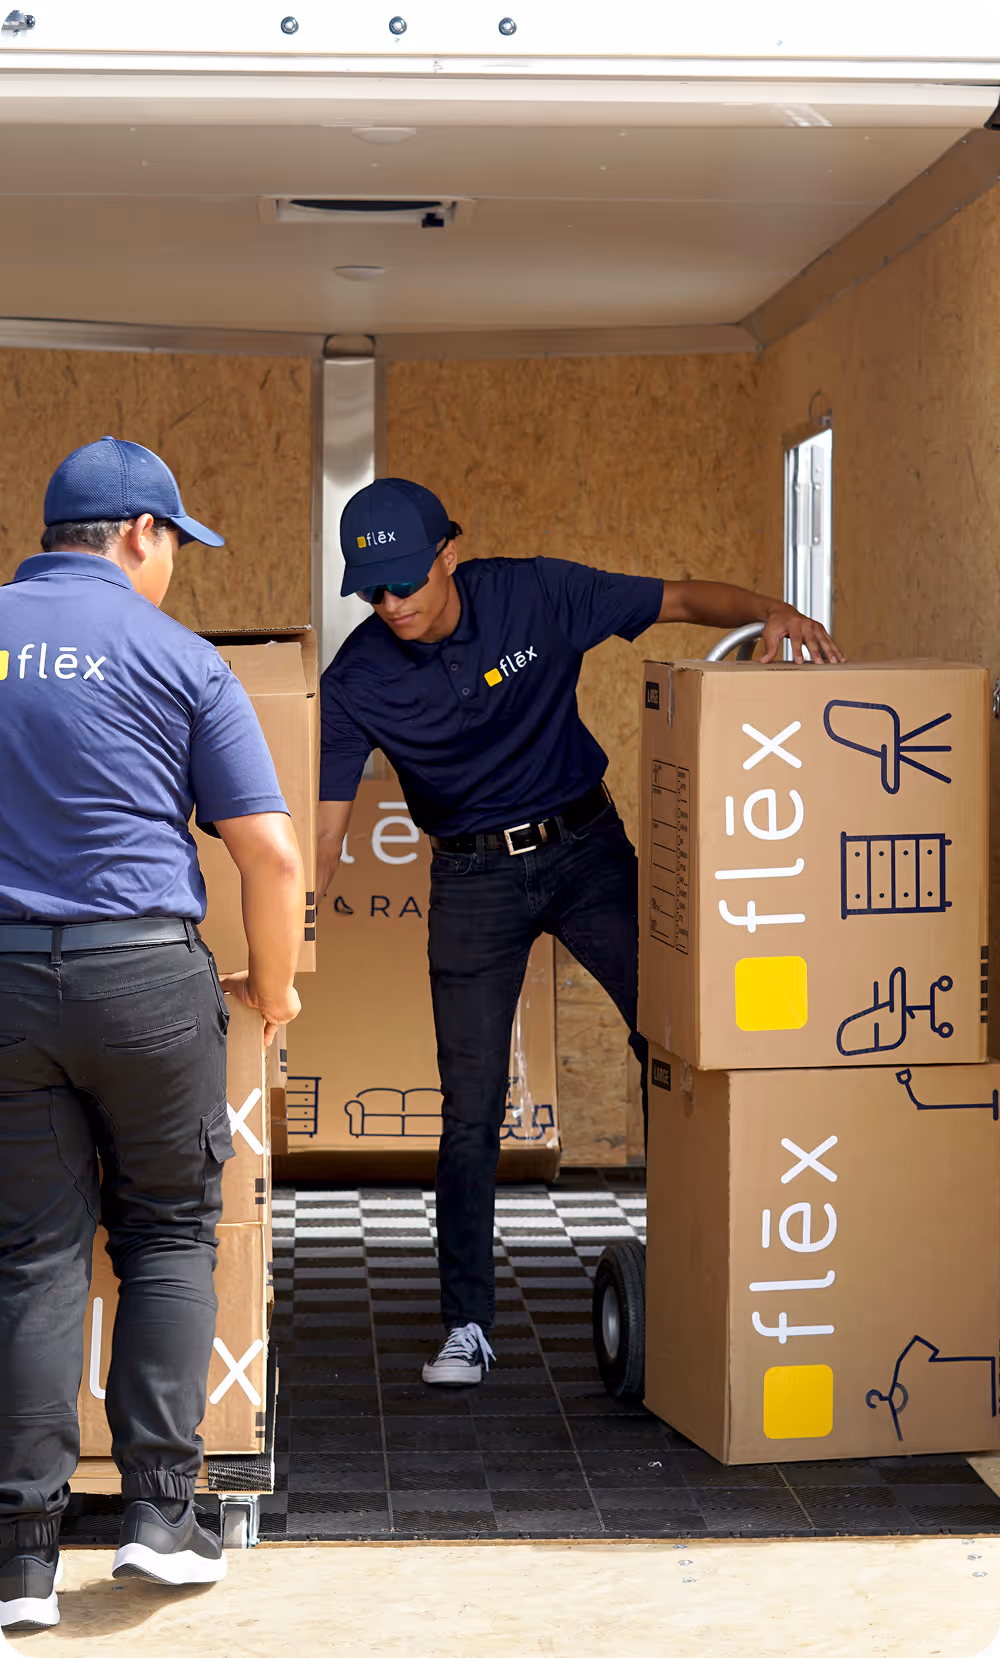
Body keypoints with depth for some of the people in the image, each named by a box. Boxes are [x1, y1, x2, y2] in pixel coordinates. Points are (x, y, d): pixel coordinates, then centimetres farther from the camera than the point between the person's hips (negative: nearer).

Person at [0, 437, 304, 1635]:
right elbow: (269, 852, -4)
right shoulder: (178, 658, -1)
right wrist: (272, 985, 12)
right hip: (143, 971, -2)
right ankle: (159, 1511, 9)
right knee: (169, 1236, 13)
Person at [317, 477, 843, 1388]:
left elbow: (683, 600, -5)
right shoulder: (356, 682, -13)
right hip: (473, 880, 0)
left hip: (587, 846, 1)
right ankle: (467, 1325, 9)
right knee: (472, 1108, -3)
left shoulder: (538, 595, -13)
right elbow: (323, 829, -10)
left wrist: (771, 610, -24)